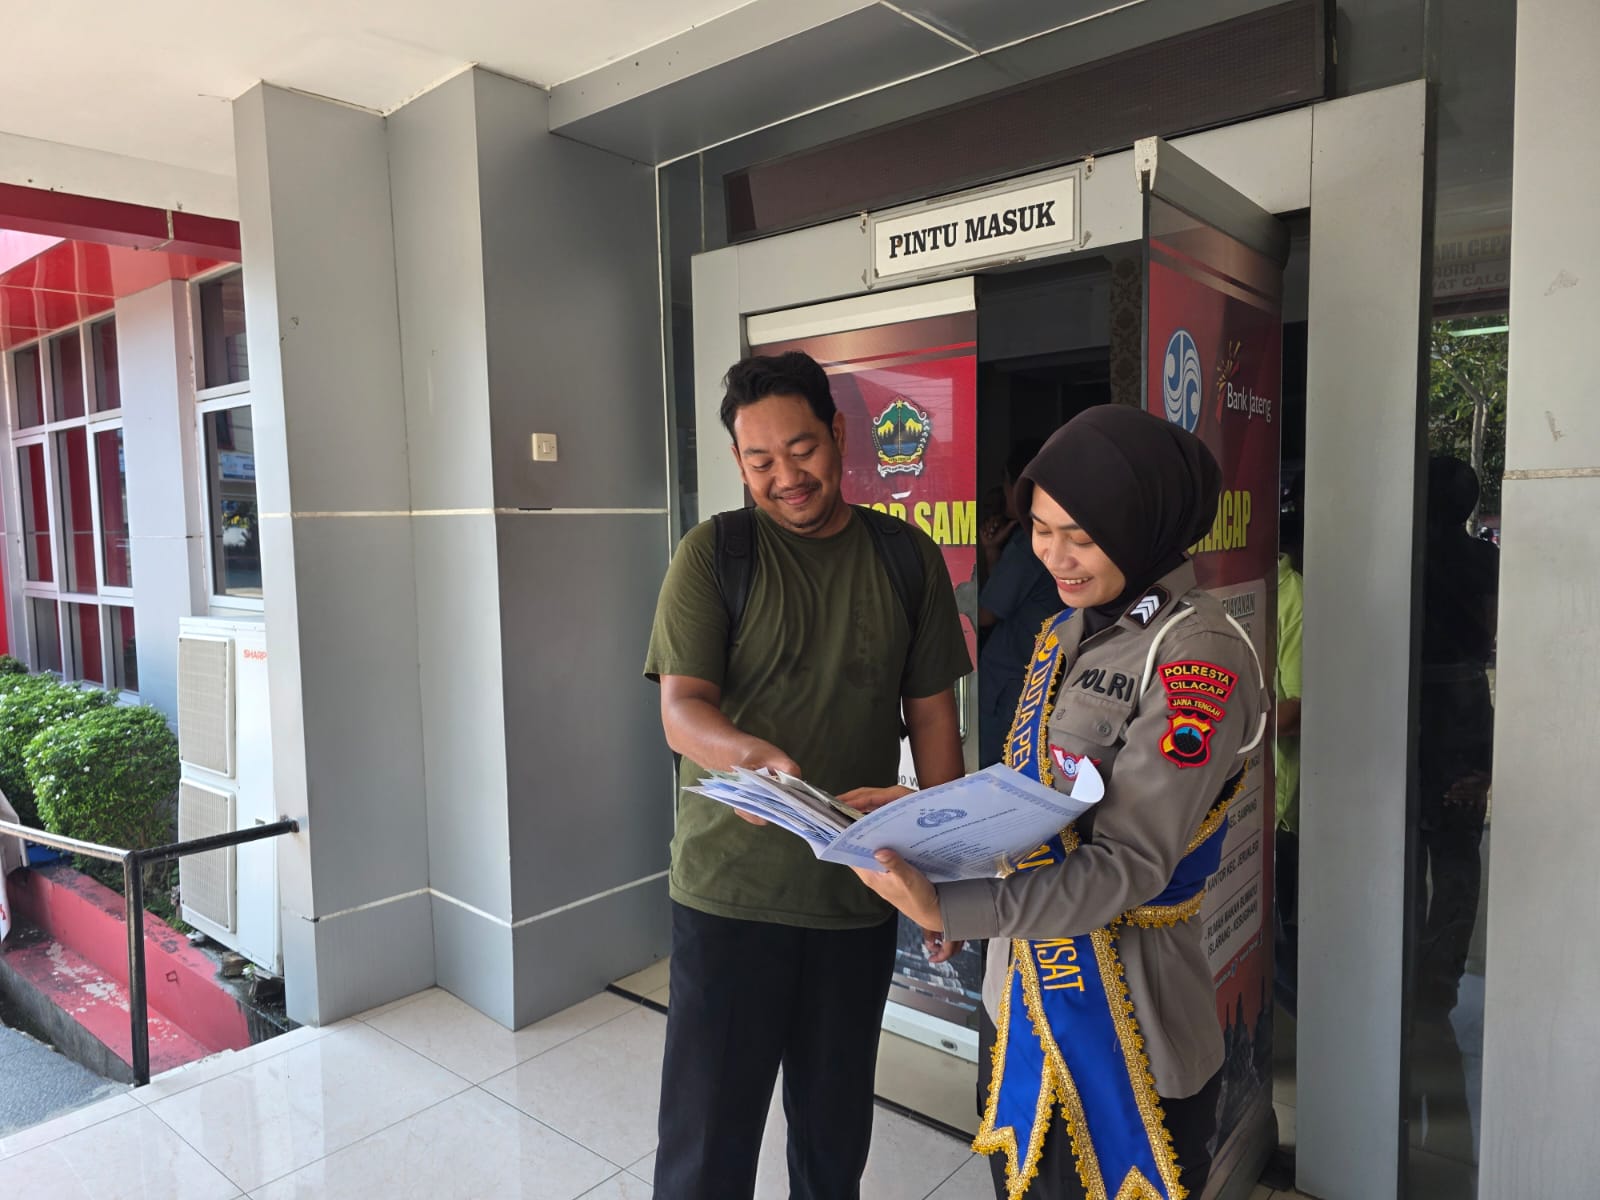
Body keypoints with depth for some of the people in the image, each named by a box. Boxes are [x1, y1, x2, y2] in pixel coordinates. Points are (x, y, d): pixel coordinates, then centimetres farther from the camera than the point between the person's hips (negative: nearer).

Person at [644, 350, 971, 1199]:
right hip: (730, 887, -2)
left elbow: (933, 718, 6)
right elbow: (680, 708, -14)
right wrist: (743, 753, -36)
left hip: (860, 891, 3)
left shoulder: (909, 558, 3)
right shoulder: (712, 555, -5)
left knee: (837, 1129, 19)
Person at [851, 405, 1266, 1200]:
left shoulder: (1197, 655, -18)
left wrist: (944, 910, -31)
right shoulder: (1064, 635, 6)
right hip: (1022, 997, 7)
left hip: (1120, 1019, -7)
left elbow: (1128, 865, -22)